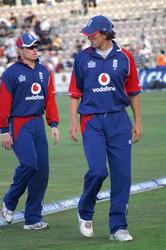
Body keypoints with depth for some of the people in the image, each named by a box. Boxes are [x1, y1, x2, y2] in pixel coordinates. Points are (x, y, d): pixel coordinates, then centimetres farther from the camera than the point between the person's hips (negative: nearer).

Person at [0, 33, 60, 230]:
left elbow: (50, 99, 14)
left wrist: (54, 124, 4)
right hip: (19, 124, -6)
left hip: (38, 124, 6)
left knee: (42, 169, 0)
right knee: (29, 163, -22)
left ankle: (33, 219, 6)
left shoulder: (44, 72, 13)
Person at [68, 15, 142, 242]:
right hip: (92, 121, -1)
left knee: (122, 174, -2)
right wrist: (73, 121, 0)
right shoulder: (82, 58, 5)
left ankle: (118, 227, 5)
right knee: (97, 170, -15)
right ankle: (85, 213, 12)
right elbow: (75, 93, 9)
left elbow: (133, 91, 11)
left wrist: (137, 122, 10)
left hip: (119, 120, 1)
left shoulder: (124, 57, 5)